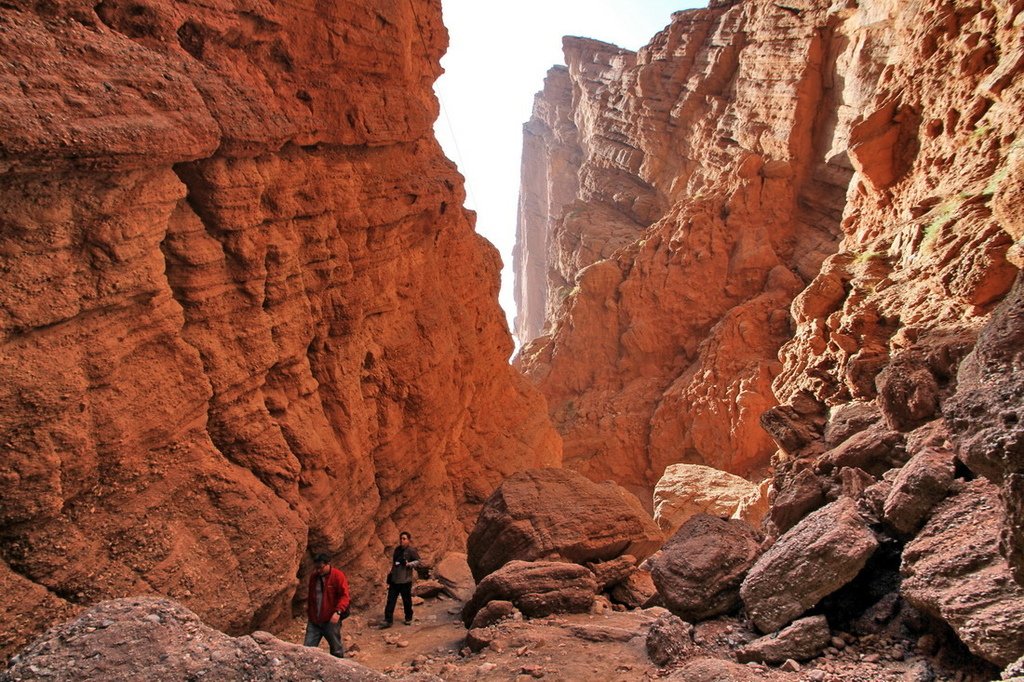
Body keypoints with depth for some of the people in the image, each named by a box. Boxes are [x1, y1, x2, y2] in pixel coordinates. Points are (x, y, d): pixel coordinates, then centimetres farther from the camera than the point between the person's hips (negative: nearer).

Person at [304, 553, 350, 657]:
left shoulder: (338, 576, -11)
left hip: (331, 620, -5)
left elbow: (345, 596, -17)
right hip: (314, 620, 5)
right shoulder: (313, 576, 7)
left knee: (336, 649, 8)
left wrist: (338, 611, -29)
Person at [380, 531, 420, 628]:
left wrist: (408, 564, -23)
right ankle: (388, 620, 8)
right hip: (394, 580, 5)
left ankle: (408, 619, 27)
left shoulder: (411, 550, -9)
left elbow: (418, 561, -10)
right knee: (391, 600, 2)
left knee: (407, 601, 8)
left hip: (405, 581, -5)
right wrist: (390, 573, 20)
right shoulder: (397, 549, 11)